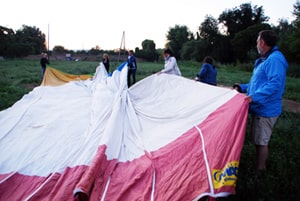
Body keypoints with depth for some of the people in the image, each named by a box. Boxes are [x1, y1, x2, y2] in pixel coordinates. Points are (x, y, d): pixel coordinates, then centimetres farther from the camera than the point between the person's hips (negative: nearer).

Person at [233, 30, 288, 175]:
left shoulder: (275, 59, -19)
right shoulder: (265, 60, 15)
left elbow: (275, 84, -29)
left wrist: (255, 97, -35)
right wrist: (243, 88, 20)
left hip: (265, 110, -10)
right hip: (260, 108, 10)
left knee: (261, 141, 1)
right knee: (259, 140, 20)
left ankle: (259, 170, 16)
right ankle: (260, 165, 35)